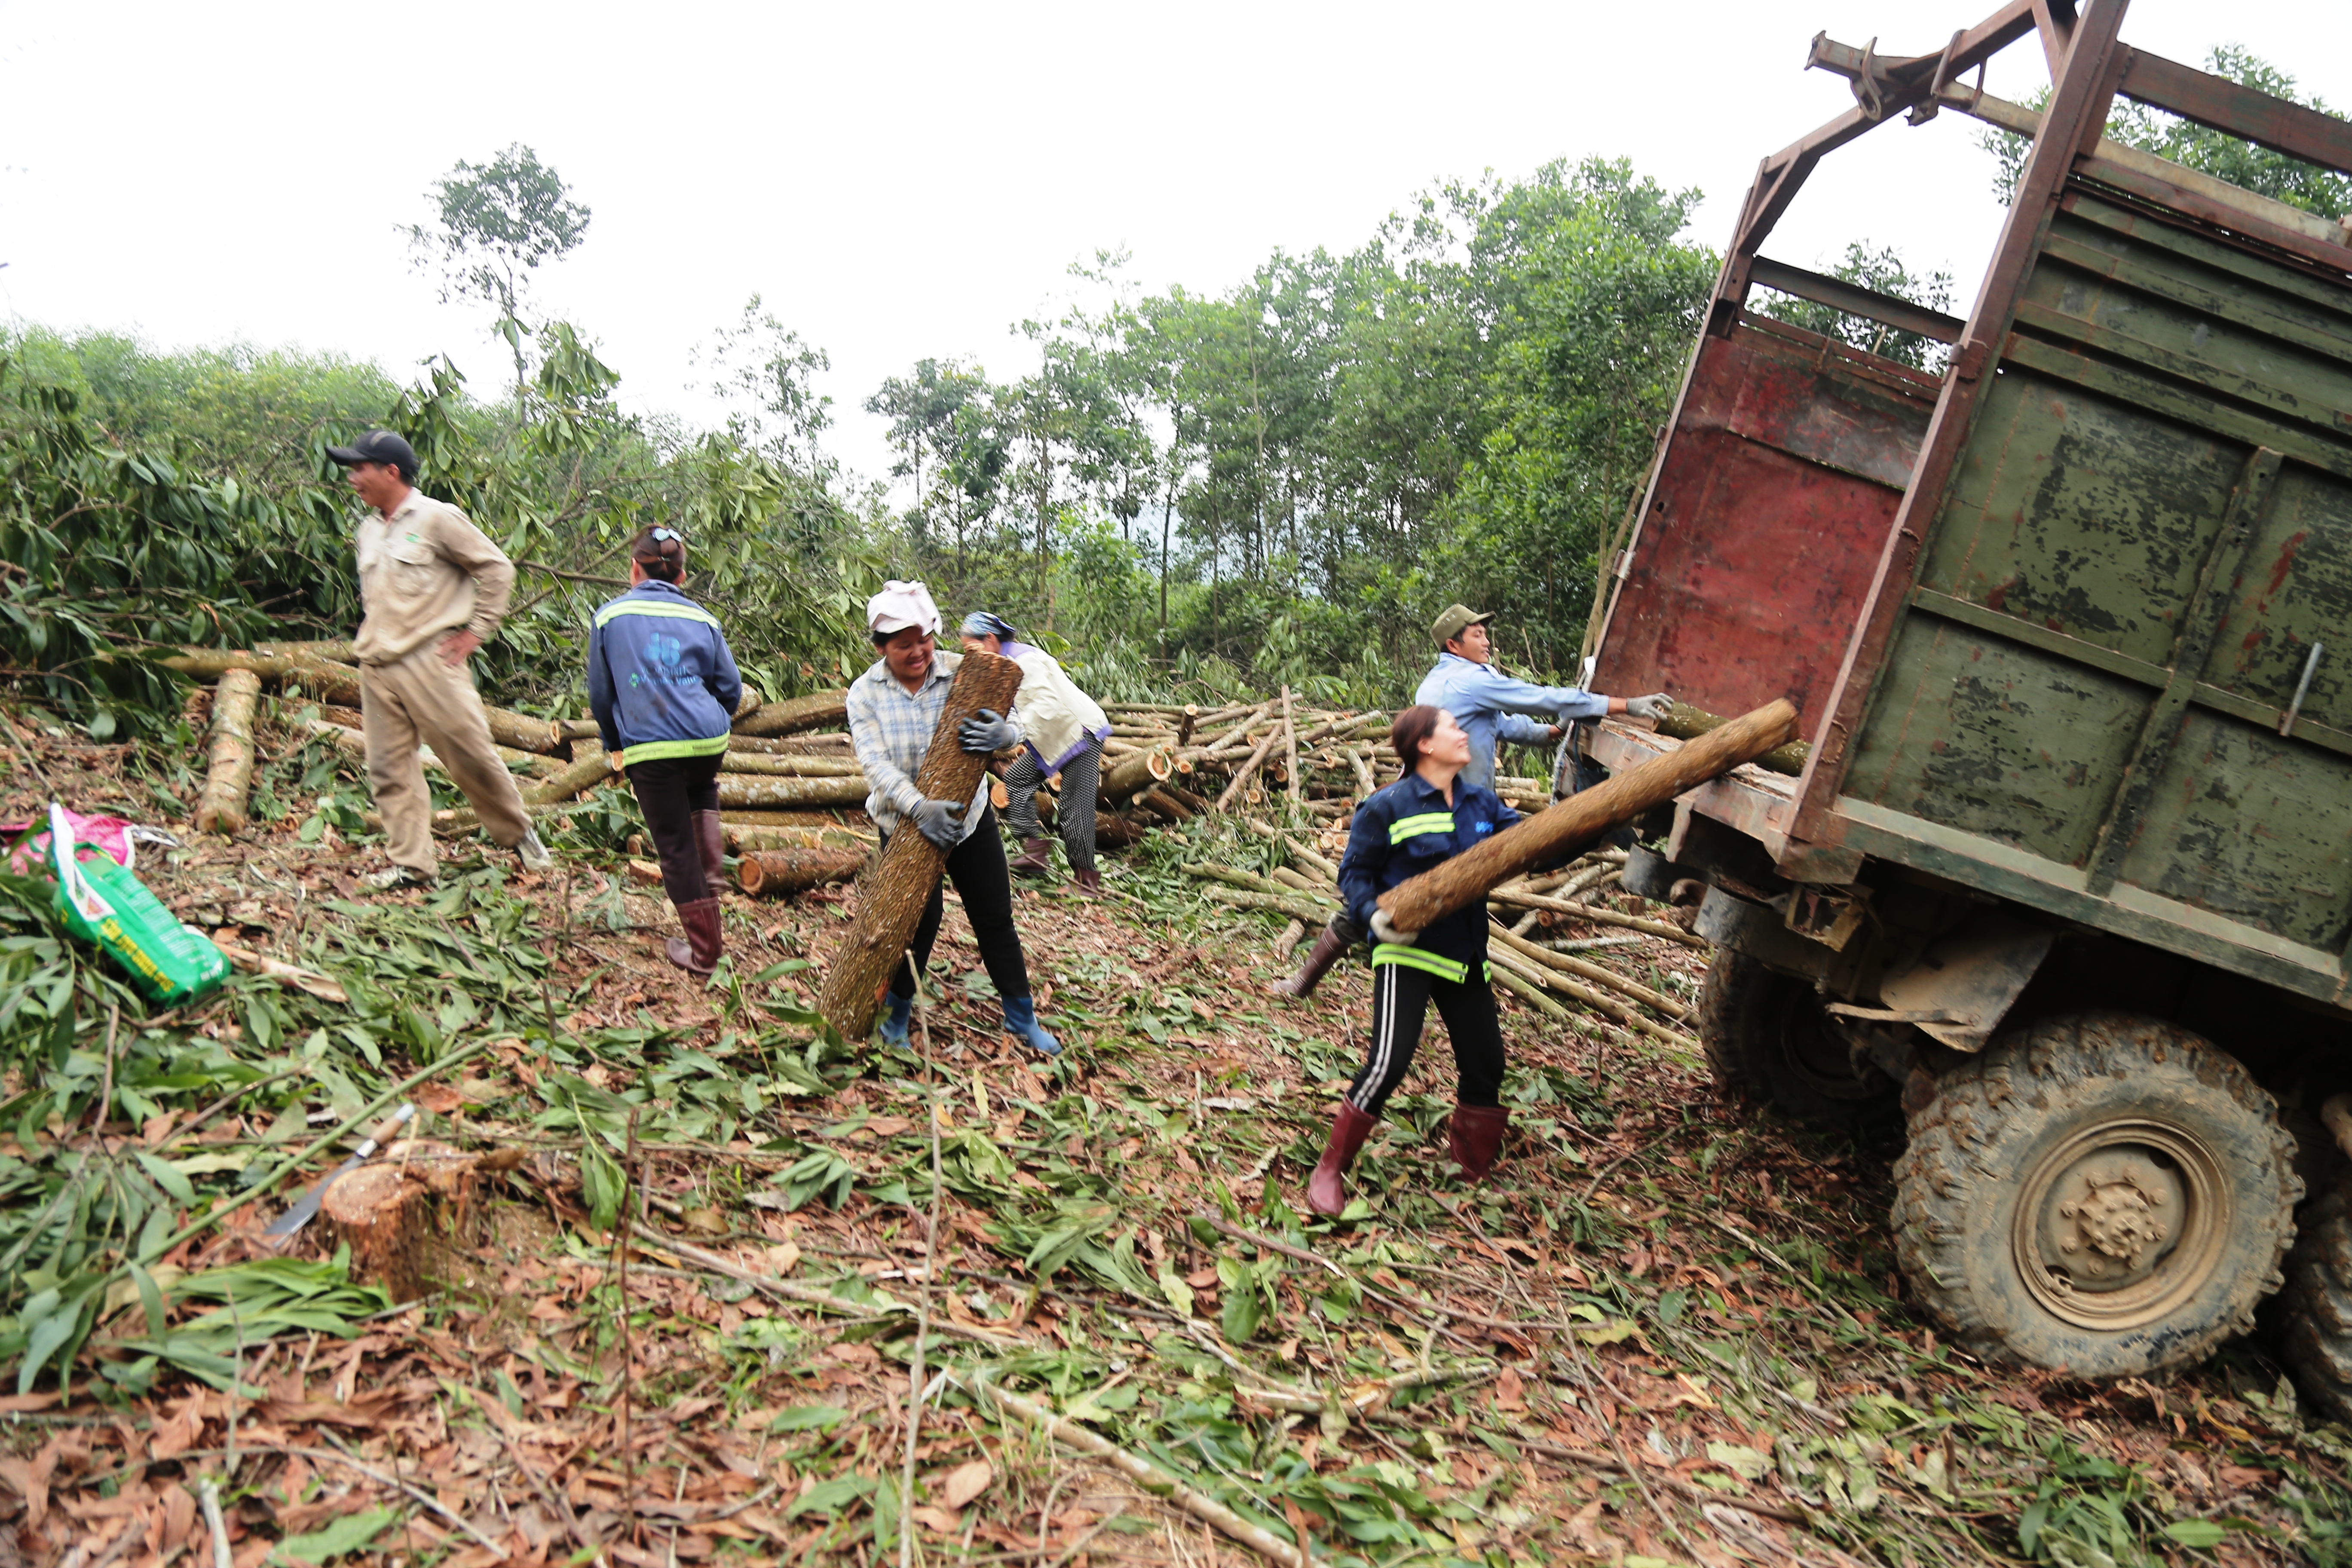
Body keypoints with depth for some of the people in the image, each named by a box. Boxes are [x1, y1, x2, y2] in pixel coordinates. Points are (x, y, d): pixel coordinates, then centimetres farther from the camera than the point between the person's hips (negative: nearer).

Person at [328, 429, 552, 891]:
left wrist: (476, 631, -6)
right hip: (376, 668, 7)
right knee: (389, 769, 3)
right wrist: (370, 635, 16)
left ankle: (519, 833, 16)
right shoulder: (368, 529, 17)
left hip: (429, 661, -7)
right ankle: (410, 864, 7)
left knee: (471, 756, -4)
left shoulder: (436, 518, -5)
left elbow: (497, 568, -4)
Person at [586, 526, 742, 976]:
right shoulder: (702, 619, 10)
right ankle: (711, 874, 22)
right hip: (709, 740, 3)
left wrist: (614, 745, 27)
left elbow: (600, 694, 11)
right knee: (703, 790, 37)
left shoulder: (610, 616, 5)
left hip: (650, 749, -2)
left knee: (676, 848, 8)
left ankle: (704, 950, 14)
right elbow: (731, 690, 13)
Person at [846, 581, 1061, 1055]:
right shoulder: (865, 693, -11)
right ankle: (898, 1010, 24)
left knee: (995, 918, 8)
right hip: (904, 821, -1)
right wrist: (919, 808, -37)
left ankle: (1021, 1016, 23)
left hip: (969, 816, 1)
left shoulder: (961, 672, -13)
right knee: (920, 917, 0)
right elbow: (875, 763, -21)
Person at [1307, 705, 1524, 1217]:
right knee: (1389, 1060, -17)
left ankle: (1475, 1169, 32)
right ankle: (1331, 1170, -1)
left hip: (1465, 955, 6)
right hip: (1407, 951, -6)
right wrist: (1373, 915, -22)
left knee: (1486, 1063, 10)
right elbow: (1354, 872, -5)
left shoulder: (1482, 804, 7)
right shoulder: (1388, 806, -10)